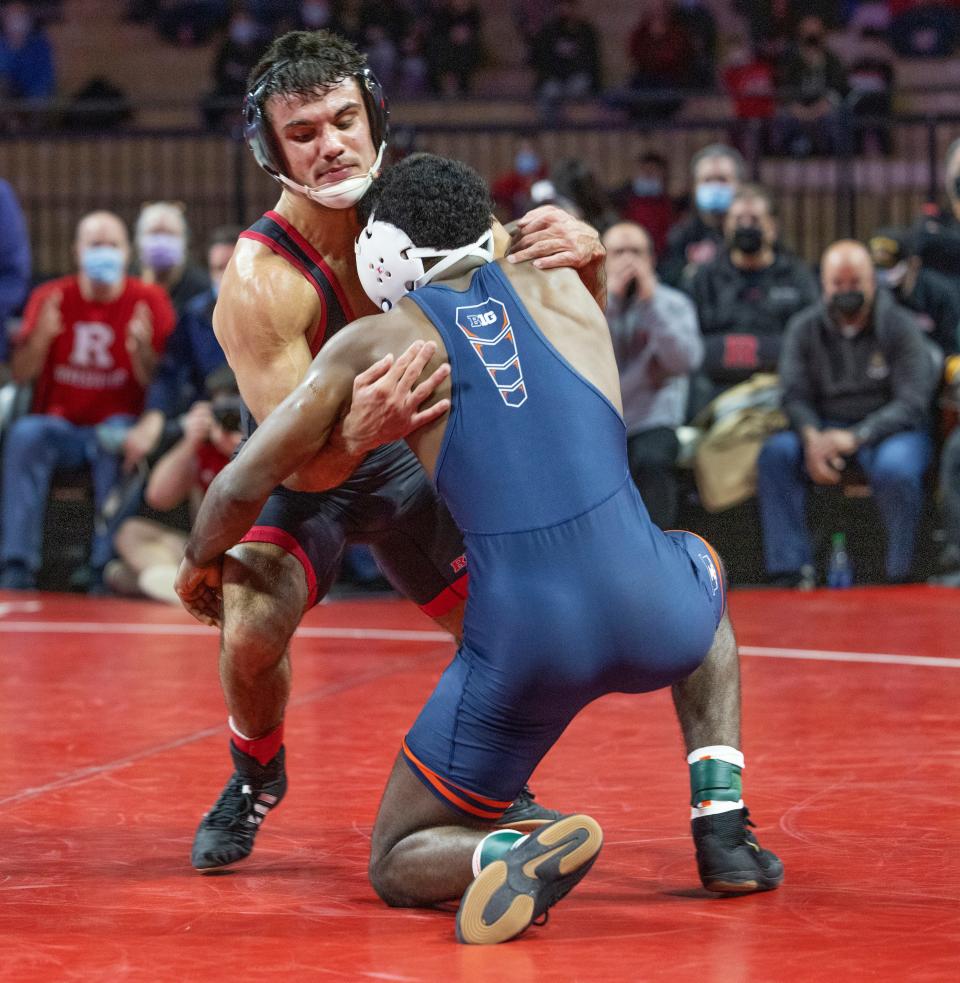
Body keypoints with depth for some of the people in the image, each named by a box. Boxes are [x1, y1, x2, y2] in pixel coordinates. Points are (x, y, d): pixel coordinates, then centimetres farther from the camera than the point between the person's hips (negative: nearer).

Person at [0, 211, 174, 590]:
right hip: (59, 425, 1)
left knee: (119, 440, -36)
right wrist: (40, 338, -18)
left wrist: (142, 349, -24)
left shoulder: (149, 302, 1)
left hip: (114, 426, -1)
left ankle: (107, 563, -34)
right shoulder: (50, 297, 5)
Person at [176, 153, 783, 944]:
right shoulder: (557, 286, 16)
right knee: (702, 566, 42)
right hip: (648, 616, 2)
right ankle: (723, 829, 26)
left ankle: (520, 856, -18)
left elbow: (243, 487, 15)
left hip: (526, 640, -2)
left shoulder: (374, 344, 10)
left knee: (397, 865, 18)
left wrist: (201, 562, 37)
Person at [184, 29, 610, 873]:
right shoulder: (258, 283, -34)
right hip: (302, 470, -4)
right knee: (252, 633, -26)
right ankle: (255, 780, 8)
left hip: (405, 456, 4)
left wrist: (584, 258, -38)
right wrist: (359, 431, -60)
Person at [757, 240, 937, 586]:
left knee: (895, 467, -37)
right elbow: (795, 397, -2)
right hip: (824, 428, 3)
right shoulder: (804, 329, 3)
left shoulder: (900, 327, -6)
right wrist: (812, 438, -26)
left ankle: (900, 572, -18)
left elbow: (912, 403, -13)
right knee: (775, 453, -26)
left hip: (888, 428, -3)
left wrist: (856, 437, -27)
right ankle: (788, 568, -24)